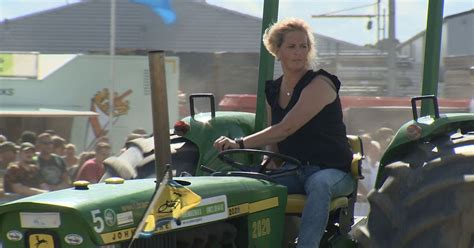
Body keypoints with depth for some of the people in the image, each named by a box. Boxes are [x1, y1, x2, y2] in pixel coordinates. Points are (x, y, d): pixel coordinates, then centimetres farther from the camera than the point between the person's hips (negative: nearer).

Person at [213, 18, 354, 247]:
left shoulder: (319, 84, -11)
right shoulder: (273, 91, 11)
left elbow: (286, 129, -23)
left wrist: (241, 143, -29)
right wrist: (270, 167, -4)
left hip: (332, 170, -5)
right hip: (293, 172, 5)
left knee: (318, 184, -40)